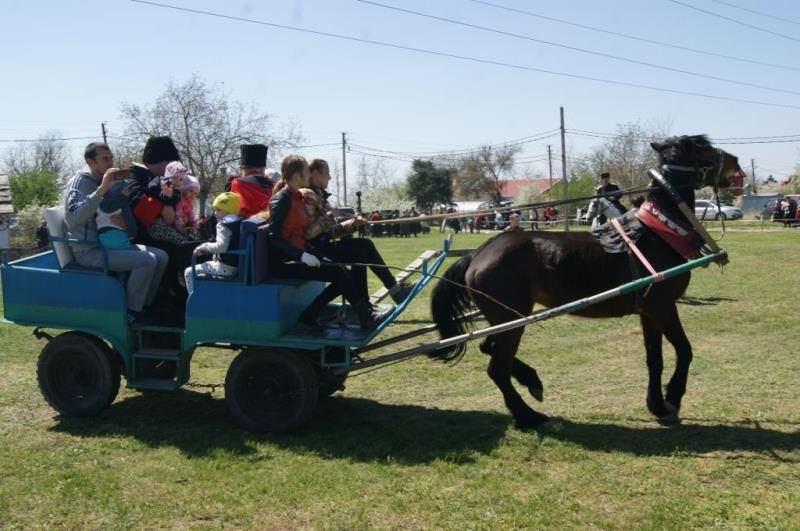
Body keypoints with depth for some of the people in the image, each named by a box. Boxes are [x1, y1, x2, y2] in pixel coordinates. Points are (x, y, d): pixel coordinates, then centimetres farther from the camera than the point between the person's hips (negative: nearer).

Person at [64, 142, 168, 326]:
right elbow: (75, 217, -29)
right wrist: (102, 189, -32)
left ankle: (144, 306, 7)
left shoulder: (106, 183, 14)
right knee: (147, 260, -25)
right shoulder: (80, 182, -11)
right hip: (89, 250, -9)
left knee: (161, 256, -1)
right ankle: (130, 311, -10)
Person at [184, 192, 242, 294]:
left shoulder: (224, 224, -17)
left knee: (189, 272, 0)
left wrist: (204, 247, -15)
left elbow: (221, 247, -30)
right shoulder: (240, 223, 9)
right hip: (238, 265, 9)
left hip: (226, 267, -9)